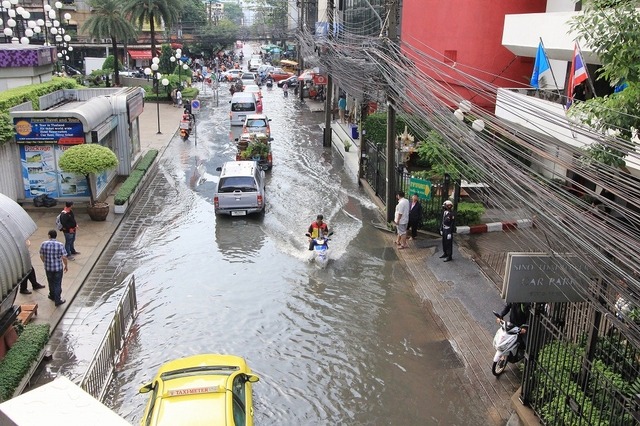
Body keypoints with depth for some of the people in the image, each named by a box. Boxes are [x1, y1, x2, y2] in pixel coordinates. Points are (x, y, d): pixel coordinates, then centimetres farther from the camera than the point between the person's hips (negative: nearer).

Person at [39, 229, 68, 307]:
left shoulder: (44, 244, -8)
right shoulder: (60, 245, -15)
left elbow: (41, 256, 2)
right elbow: (64, 257, -14)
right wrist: (65, 266, 2)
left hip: (48, 267, 3)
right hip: (58, 268, -3)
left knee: (51, 282, 22)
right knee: (57, 284, 6)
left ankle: (52, 296, 41)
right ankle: (57, 300, 10)